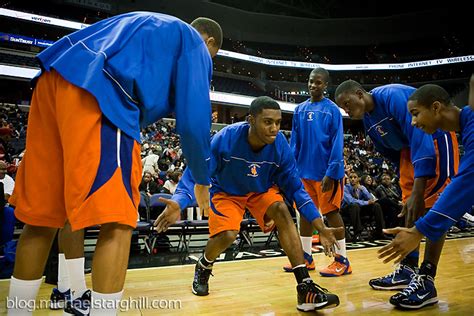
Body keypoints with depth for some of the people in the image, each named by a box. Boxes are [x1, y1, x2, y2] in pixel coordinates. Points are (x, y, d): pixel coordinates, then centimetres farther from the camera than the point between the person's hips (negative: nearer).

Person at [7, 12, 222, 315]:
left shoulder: (144, 23, 36)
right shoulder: (195, 44, 14)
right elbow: (193, 122, 4)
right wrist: (202, 181, 17)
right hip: (101, 92, -8)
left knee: (41, 214, 13)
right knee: (117, 221, -6)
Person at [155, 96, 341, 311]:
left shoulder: (280, 145, -24)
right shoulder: (225, 138, -32)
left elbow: (294, 187, -15)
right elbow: (196, 174, -27)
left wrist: (321, 228, -20)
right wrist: (178, 203, -47)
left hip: (262, 190, 2)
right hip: (227, 192, -2)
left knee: (282, 210, -25)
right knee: (227, 235, -23)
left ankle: (305, 289, -23)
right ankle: (203, 267, 15)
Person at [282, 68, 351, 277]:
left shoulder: (332, 110, -5)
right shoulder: (299, 110, 10)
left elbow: (337, 144, -10)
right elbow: (294, 142, 11)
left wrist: (331, 173, -16)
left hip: (325, 172, -5)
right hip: (304, 171, 5)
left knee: (331, 213, 2)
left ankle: (342, 260, 13)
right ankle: (306, 256, 23)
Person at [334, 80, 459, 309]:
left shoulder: (393, 96, -26)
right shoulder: (367, 121, 0)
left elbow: (420, 136, -34)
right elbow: (391, 152, 12)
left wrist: (418, 191, -39)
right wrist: (407, 182, 14)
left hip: (435, 141, -9)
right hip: (409, 149, 9)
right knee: (409, 210, 6)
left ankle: (426, 282, -11)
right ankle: (408, 270, 14)